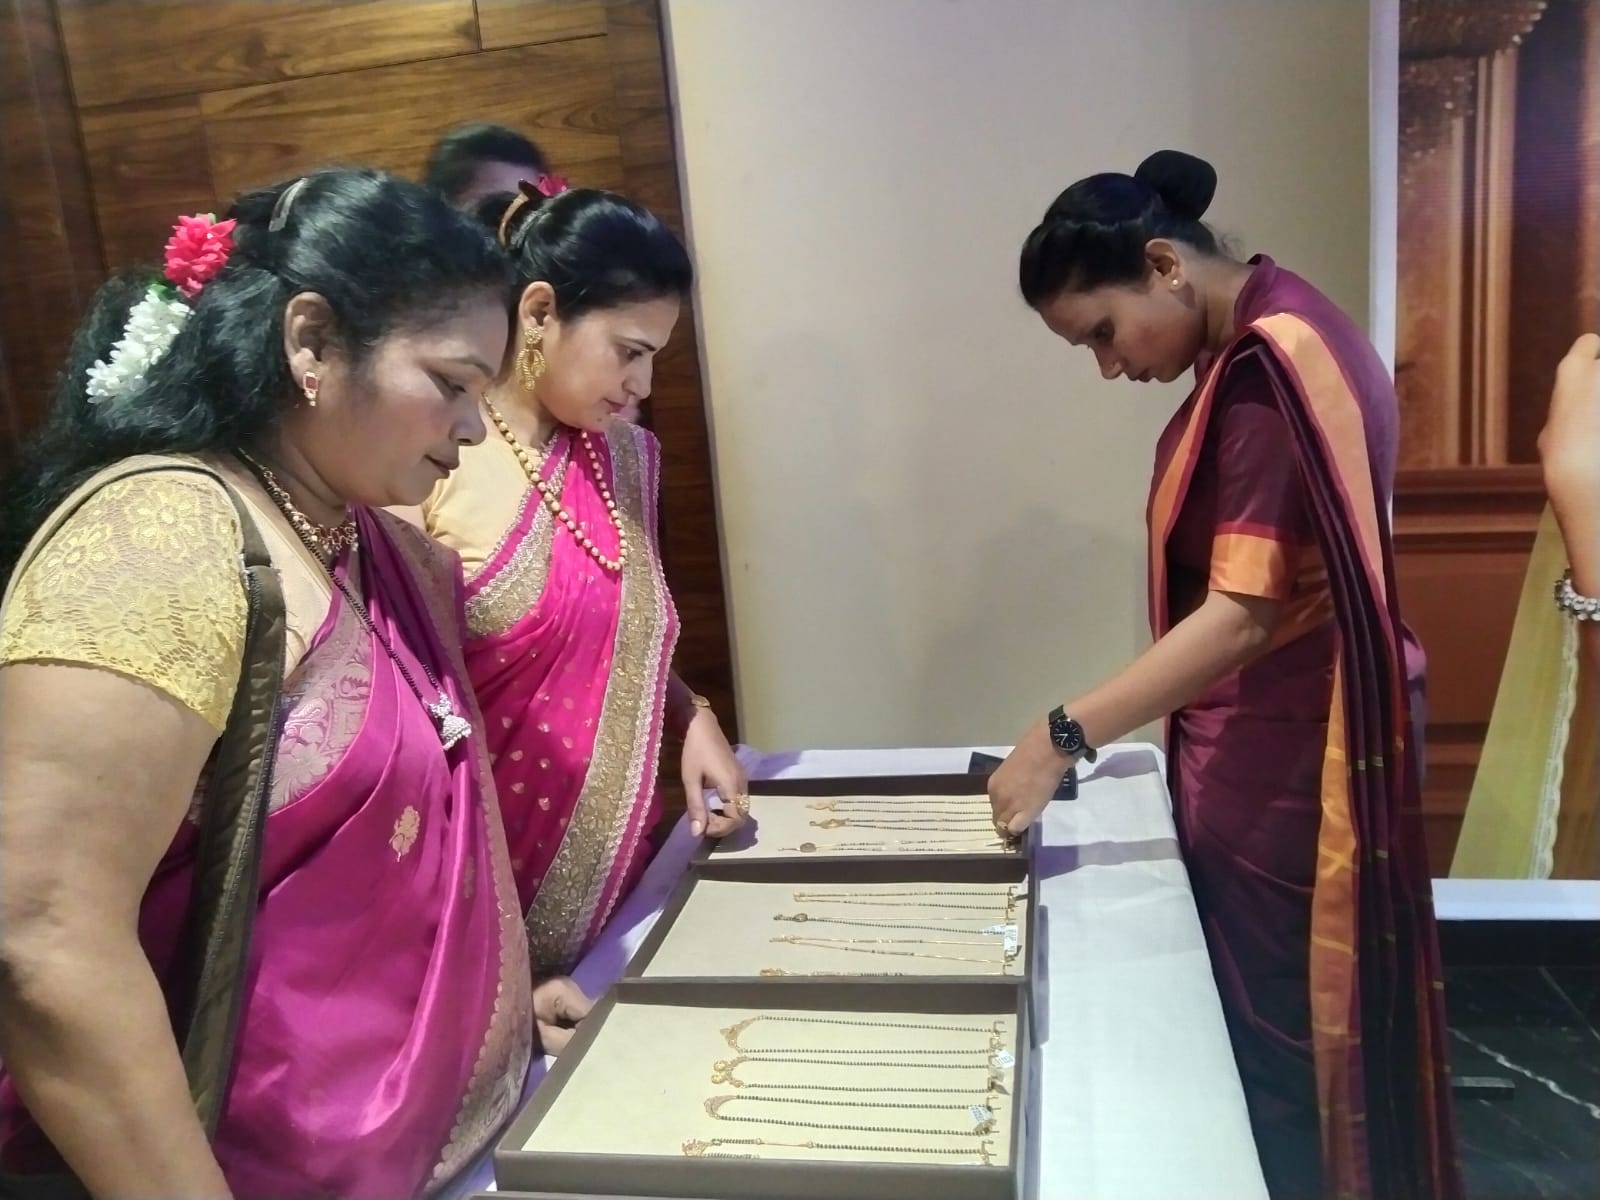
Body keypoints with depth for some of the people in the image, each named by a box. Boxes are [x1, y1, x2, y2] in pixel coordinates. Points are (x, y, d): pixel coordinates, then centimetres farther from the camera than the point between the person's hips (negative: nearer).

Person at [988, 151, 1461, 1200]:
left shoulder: (1272, 364, -21)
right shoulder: (1259, 347, 9)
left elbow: (1243, 614, -26)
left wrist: (1064, 737, -24)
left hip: (1281, 765, -9)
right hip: (1262, 751, 9)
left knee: (1274, 1038, 6)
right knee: (1282, 1019, 20)